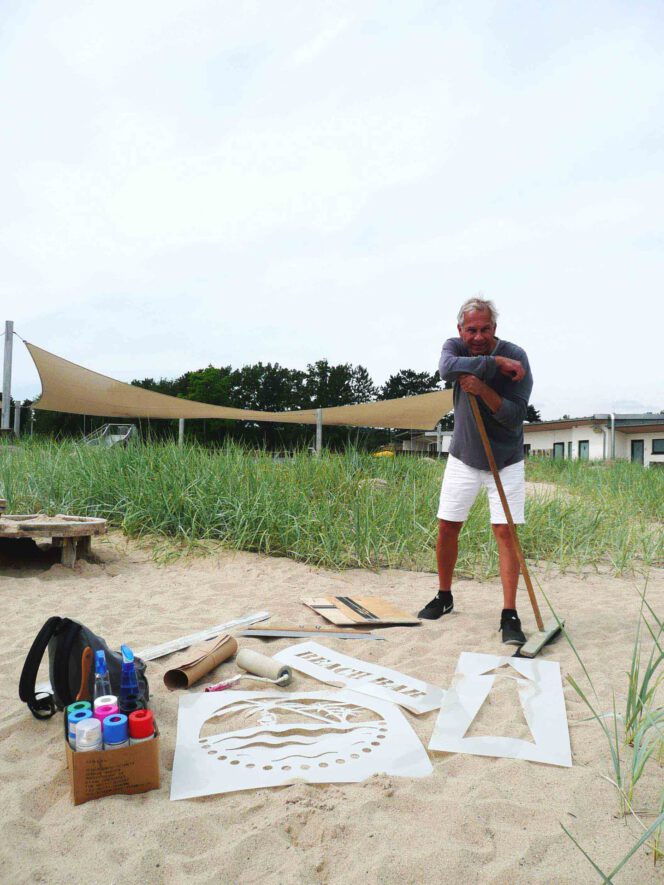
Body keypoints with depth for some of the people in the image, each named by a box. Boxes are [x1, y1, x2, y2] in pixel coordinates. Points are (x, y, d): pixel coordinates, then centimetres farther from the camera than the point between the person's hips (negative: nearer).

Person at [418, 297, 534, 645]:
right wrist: (495, 364, -32)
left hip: (505, 462, -2)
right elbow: (447, 368, -32)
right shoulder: (455, 346, -7)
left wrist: (482, 388, -33)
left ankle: (509, 616, 0)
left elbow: (515, 416, -21)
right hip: (463, 457, 3)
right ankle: (444, 597, 25)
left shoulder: (515, 356, -15)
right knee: (447, 527, 6)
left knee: (505, 532, -7)